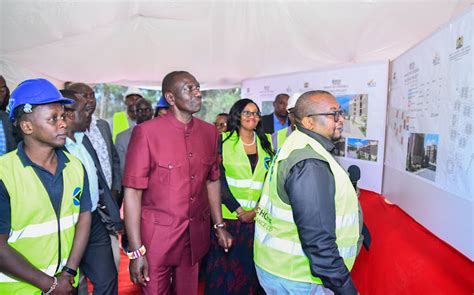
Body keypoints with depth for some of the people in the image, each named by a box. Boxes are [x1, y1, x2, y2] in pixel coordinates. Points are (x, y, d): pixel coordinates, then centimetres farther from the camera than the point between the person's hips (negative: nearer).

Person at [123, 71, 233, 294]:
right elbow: (132, 192, -13)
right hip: (156, 236, -4)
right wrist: (136, 251, -14)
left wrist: (219, 225, 12)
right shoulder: (147, 132, -14)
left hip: (195, 236, 5)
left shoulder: (209, 132, 1)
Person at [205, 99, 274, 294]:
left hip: (257, 218, 3)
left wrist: (257, 210, -8)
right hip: (228, 216, -3)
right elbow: (219, 179, -8)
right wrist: (238, 210, -12)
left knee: (251, 267, 13)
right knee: (225, 266, 8)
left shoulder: (265, 144, 9)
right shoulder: (224, 140, -2)